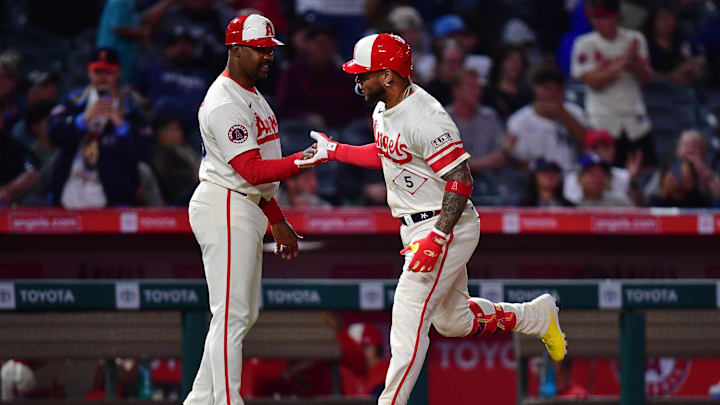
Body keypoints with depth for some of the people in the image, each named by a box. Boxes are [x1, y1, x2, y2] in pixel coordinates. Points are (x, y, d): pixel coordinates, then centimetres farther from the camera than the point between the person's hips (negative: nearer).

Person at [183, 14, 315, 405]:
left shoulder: (250, 94, 17)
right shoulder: (224, 103, -18)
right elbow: (253, 171, -25)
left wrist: (276, 218, 22)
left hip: (247, 209, 11)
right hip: (223, 210, -11)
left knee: (244, 313, 13)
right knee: (232, 315, -12)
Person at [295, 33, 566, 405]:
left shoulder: (425, 118, -25)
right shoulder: (383, 110, 6)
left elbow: (461, 180, -26)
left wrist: (437, 237, -31)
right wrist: (334, 151, 15)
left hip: (447, 226, -10)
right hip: (417, 229, 10)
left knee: (408, 317, -12)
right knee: (452, 321, 19)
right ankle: (537, 316, 36)